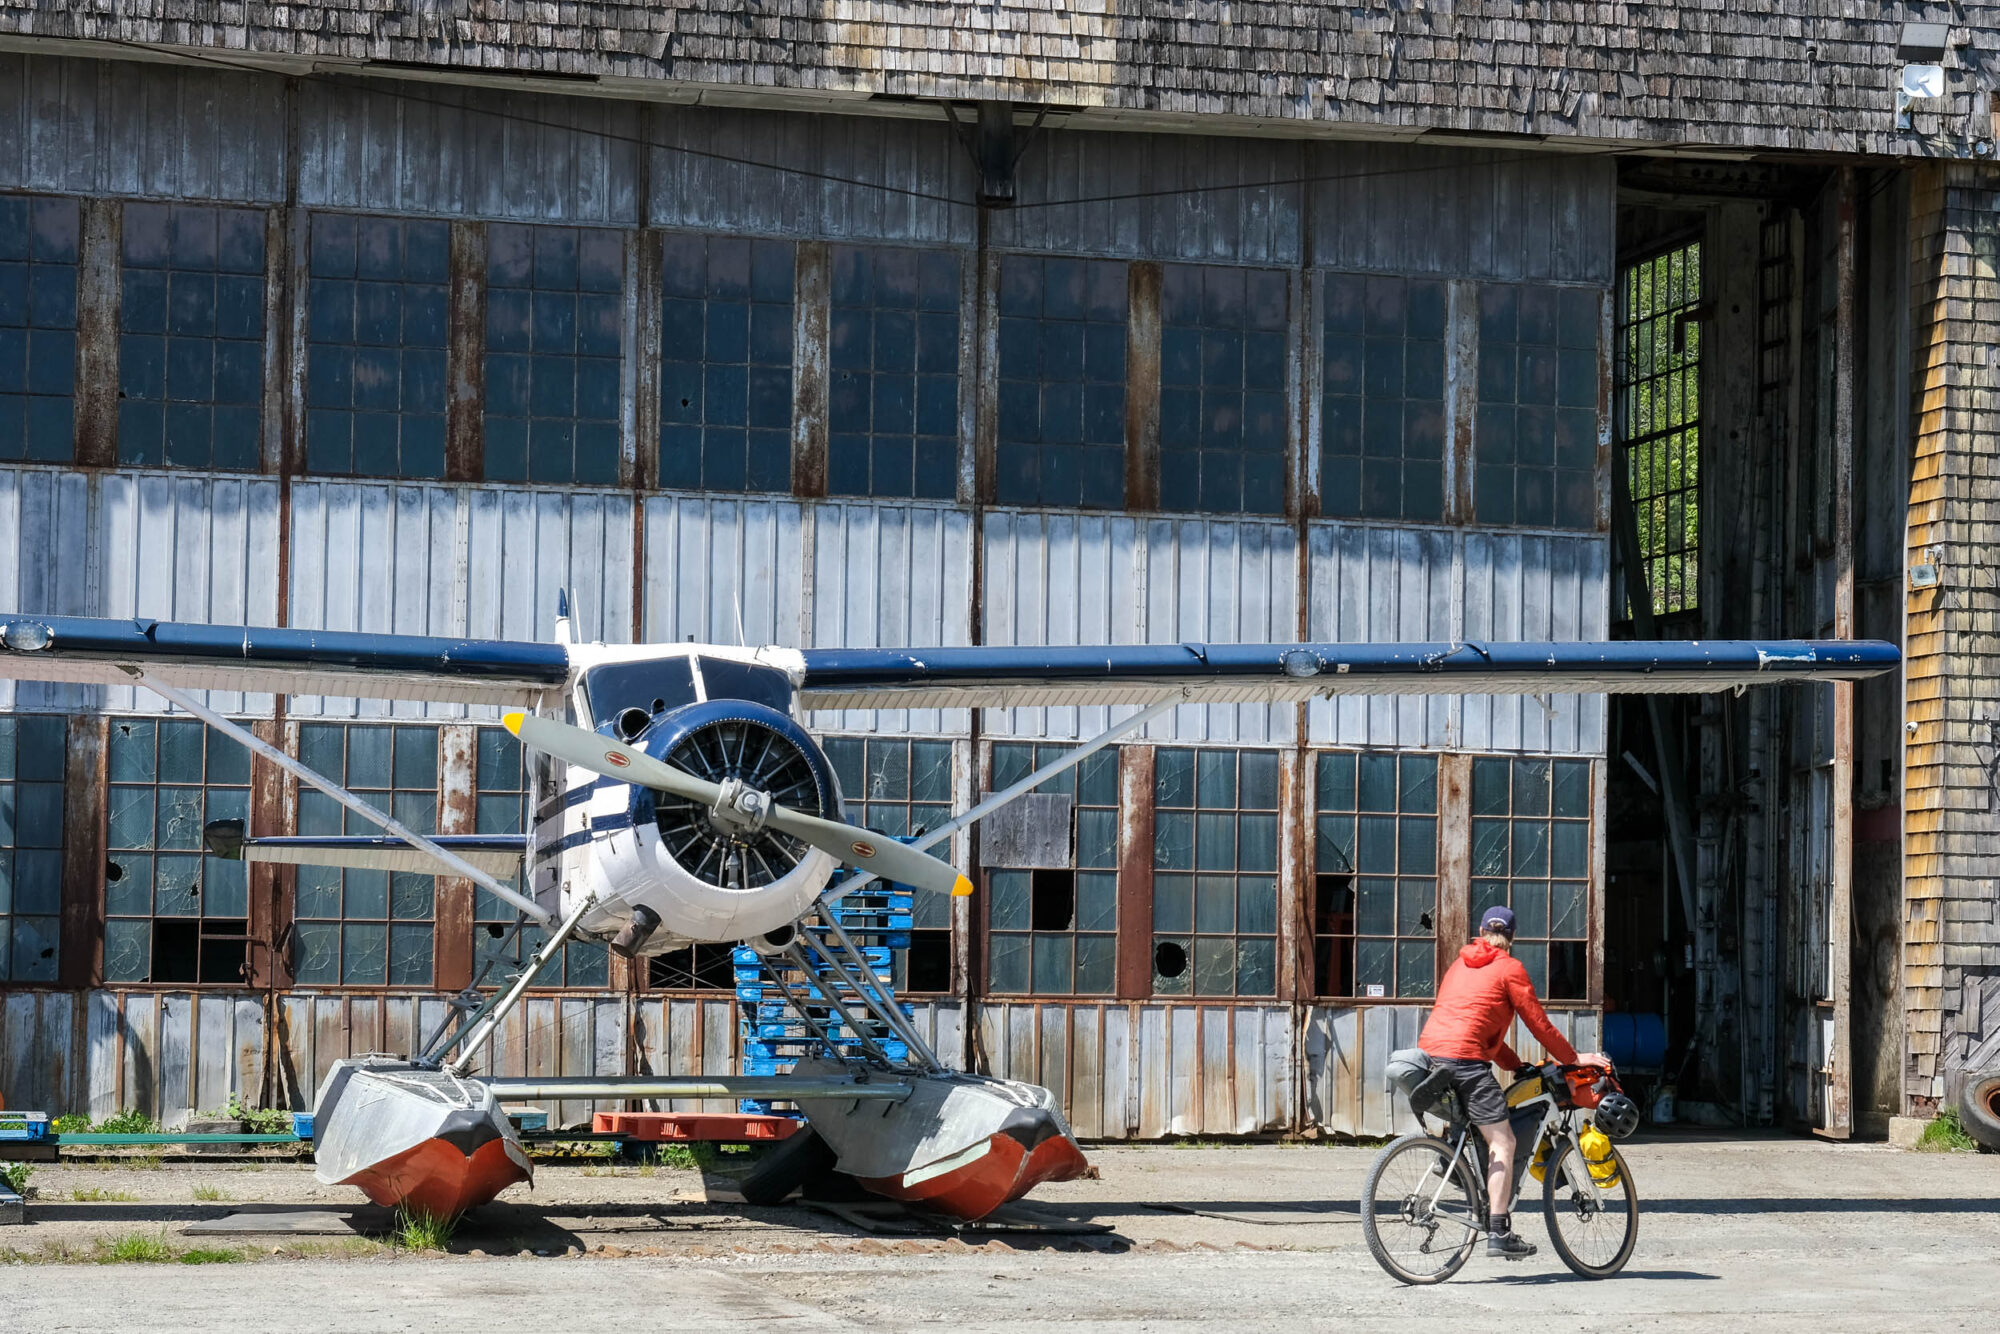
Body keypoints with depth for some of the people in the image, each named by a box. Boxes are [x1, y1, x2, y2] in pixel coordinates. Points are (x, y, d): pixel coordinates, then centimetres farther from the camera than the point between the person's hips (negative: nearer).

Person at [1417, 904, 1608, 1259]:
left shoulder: (1460, 964, 28)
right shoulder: (1509, 968, 5)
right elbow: (1538, 1022, 5)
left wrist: (1518, 1065, 34)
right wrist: (1572, 1059, 17)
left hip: (1428, 1049, 8)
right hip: (1465, 1057, -8)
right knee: (1502, 1142, -7)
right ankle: (1498, 1233, -14)